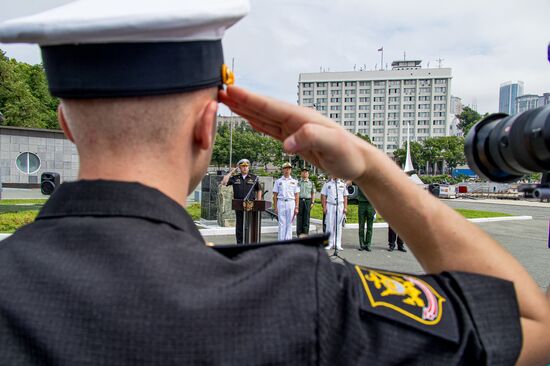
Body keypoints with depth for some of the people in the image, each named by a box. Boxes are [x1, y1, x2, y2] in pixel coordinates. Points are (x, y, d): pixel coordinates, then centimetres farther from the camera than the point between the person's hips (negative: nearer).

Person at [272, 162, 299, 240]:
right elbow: (275, 195, 7)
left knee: (289, 224, 1)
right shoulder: (278, 181, 9)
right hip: (281, 202, 0)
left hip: (291, 202, 1)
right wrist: (275, 207, 0)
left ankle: (288, 240, 5)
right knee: (281, 223, -1)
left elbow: (296, 195, 7)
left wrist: (296, 207, -1)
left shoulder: (294, 182, 10)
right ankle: (281, 240, 2)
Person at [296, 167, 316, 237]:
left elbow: (313, 193, 10)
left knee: (306, 217, 2)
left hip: (308, 201, 1)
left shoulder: (311, 183, 10)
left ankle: (305, 232, 9)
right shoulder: (298, 182, 7)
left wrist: (312, 202, 2)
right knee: (299, 217, 0)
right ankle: (299, 233, 6)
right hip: (300, 200, -1)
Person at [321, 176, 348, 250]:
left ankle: (338, 244, 6)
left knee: (339, 226, 2)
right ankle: (330, 244, 4)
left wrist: (345, 208, 4)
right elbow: (323, 196, 3)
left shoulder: (343, 184, 12)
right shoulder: (327, 184, 5)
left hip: (340, 206, 2)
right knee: (330, 225, -3)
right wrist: (324, 207, -5)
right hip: (330, 206, -2)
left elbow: (345, 197, 12)